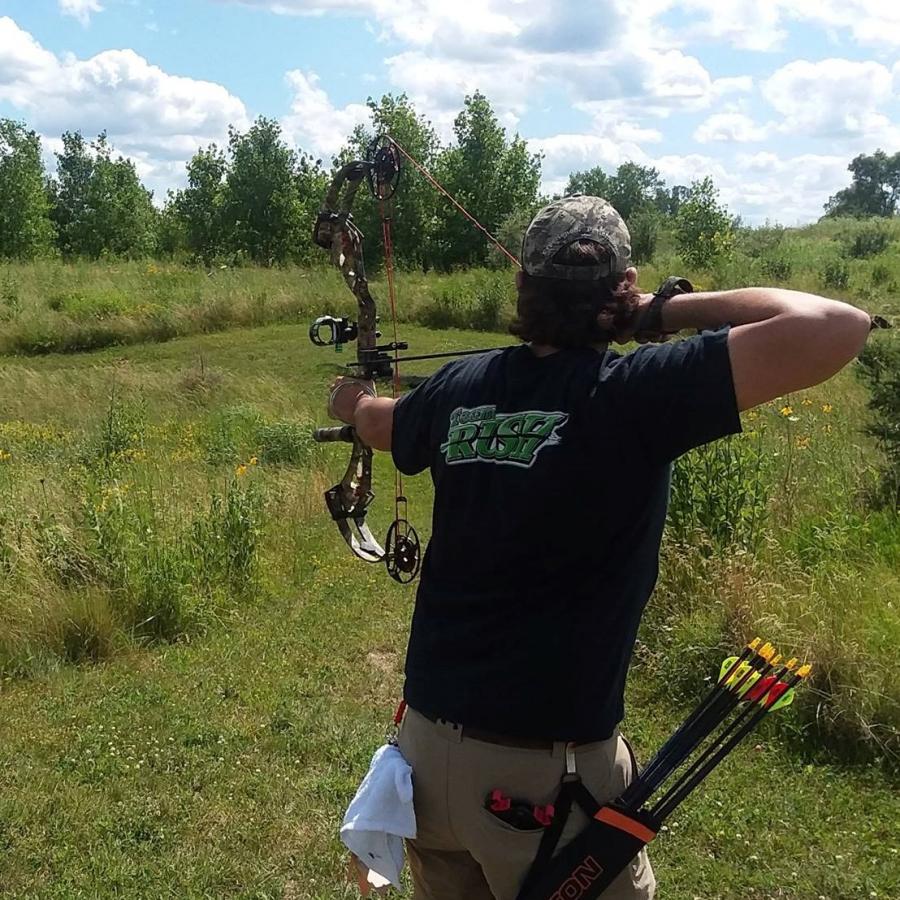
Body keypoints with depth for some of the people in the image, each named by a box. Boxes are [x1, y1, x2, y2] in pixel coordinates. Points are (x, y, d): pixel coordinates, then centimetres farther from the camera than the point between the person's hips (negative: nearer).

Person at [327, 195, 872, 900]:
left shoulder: (461, 387, 0)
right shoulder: (635, 392, -18)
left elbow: (381, 424, 23)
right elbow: (835, 328, -23)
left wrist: (357, 400, 46)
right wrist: (675, 310, -9)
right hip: (545, 774, -5)